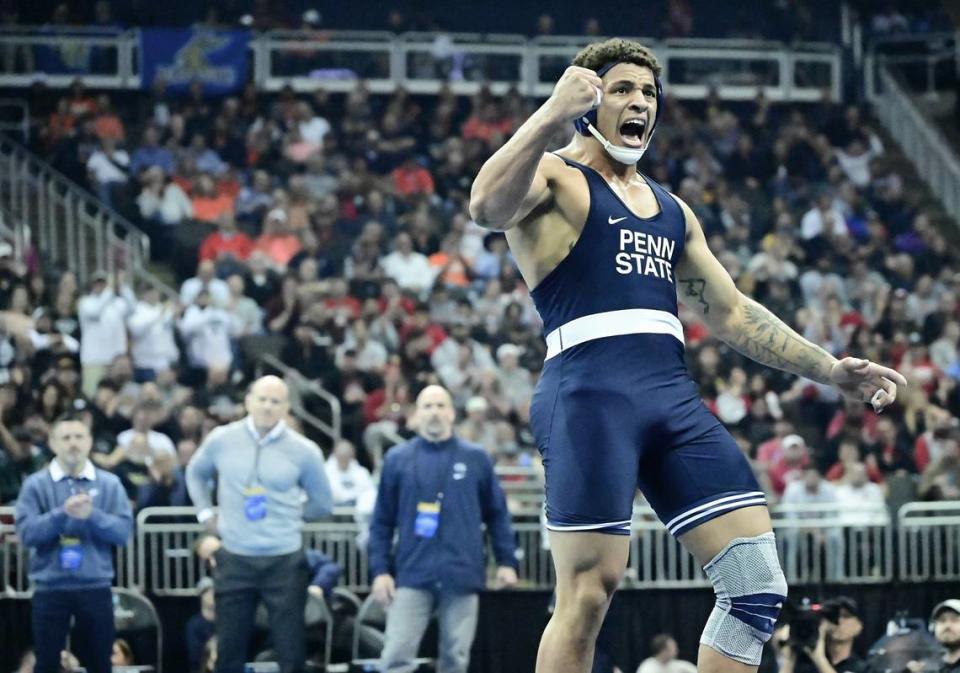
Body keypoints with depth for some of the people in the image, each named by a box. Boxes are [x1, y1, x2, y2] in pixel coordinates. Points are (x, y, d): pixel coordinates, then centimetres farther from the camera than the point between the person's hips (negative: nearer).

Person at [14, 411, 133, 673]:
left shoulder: (110, 484, 4)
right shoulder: (36, 484, 0)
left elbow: (124, 531, -4)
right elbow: (26, 532, -9)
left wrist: (92, 515, -18)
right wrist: (62, 513, -20)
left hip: (96, 587, 1)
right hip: (50, 588, -1)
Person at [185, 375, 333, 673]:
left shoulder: (303, 451, -4)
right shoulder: (222, 440, 1)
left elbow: (322, 503, 9)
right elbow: (195, 473, 22)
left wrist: (287, 514, 5)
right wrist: (205, 512, 12)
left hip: (284, 560, -2)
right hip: (235, 559, 2)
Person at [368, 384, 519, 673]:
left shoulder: (475, 459, 8)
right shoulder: (398, 459, 7)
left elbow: (497, 513, 11)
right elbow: (382, 521, 7)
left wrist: (507, 561, 4)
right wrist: (380, 570, 0)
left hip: (462, 576, 1)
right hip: (412, 576, -1)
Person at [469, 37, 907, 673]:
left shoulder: (671, 210, 29)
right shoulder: (553, 178, 6)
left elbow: (731, 312, 31)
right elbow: (488, 207, -18)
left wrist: (828, 368, 24)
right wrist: (551, 116, -28)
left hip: (673, 394, 7)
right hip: (590, 389, -7)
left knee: (758, 585, -3)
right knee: (589, 592, -13)